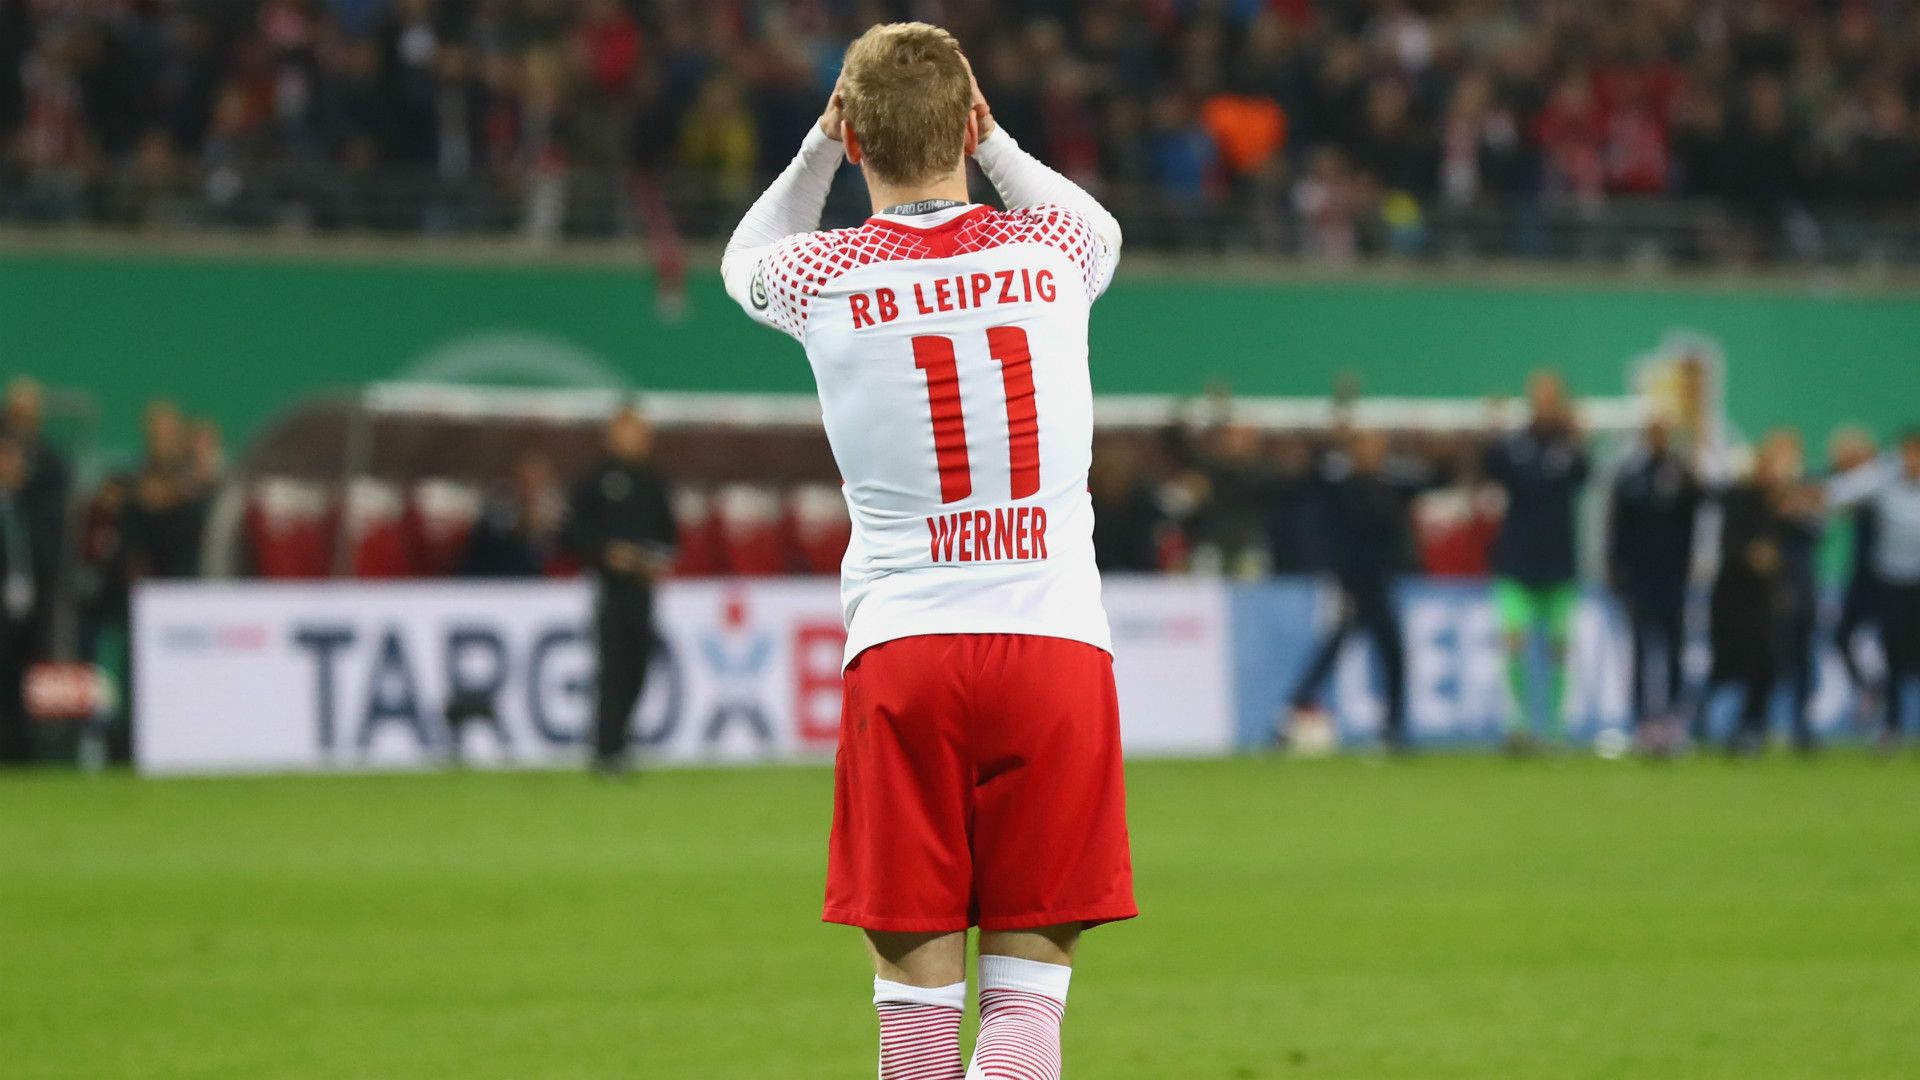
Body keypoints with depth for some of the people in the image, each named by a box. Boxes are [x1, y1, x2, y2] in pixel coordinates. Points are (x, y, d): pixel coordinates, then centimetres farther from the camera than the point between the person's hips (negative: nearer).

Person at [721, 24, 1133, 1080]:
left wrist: (818, 147, 23)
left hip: (902, 649, 0)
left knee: (916, 984, 5)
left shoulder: (823, 275, 0)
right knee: (1028, 986, -1)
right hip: (1058, 639, 0)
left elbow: (746, 261, 28)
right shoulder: (1049, 247, 4)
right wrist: (992, 142, 30)